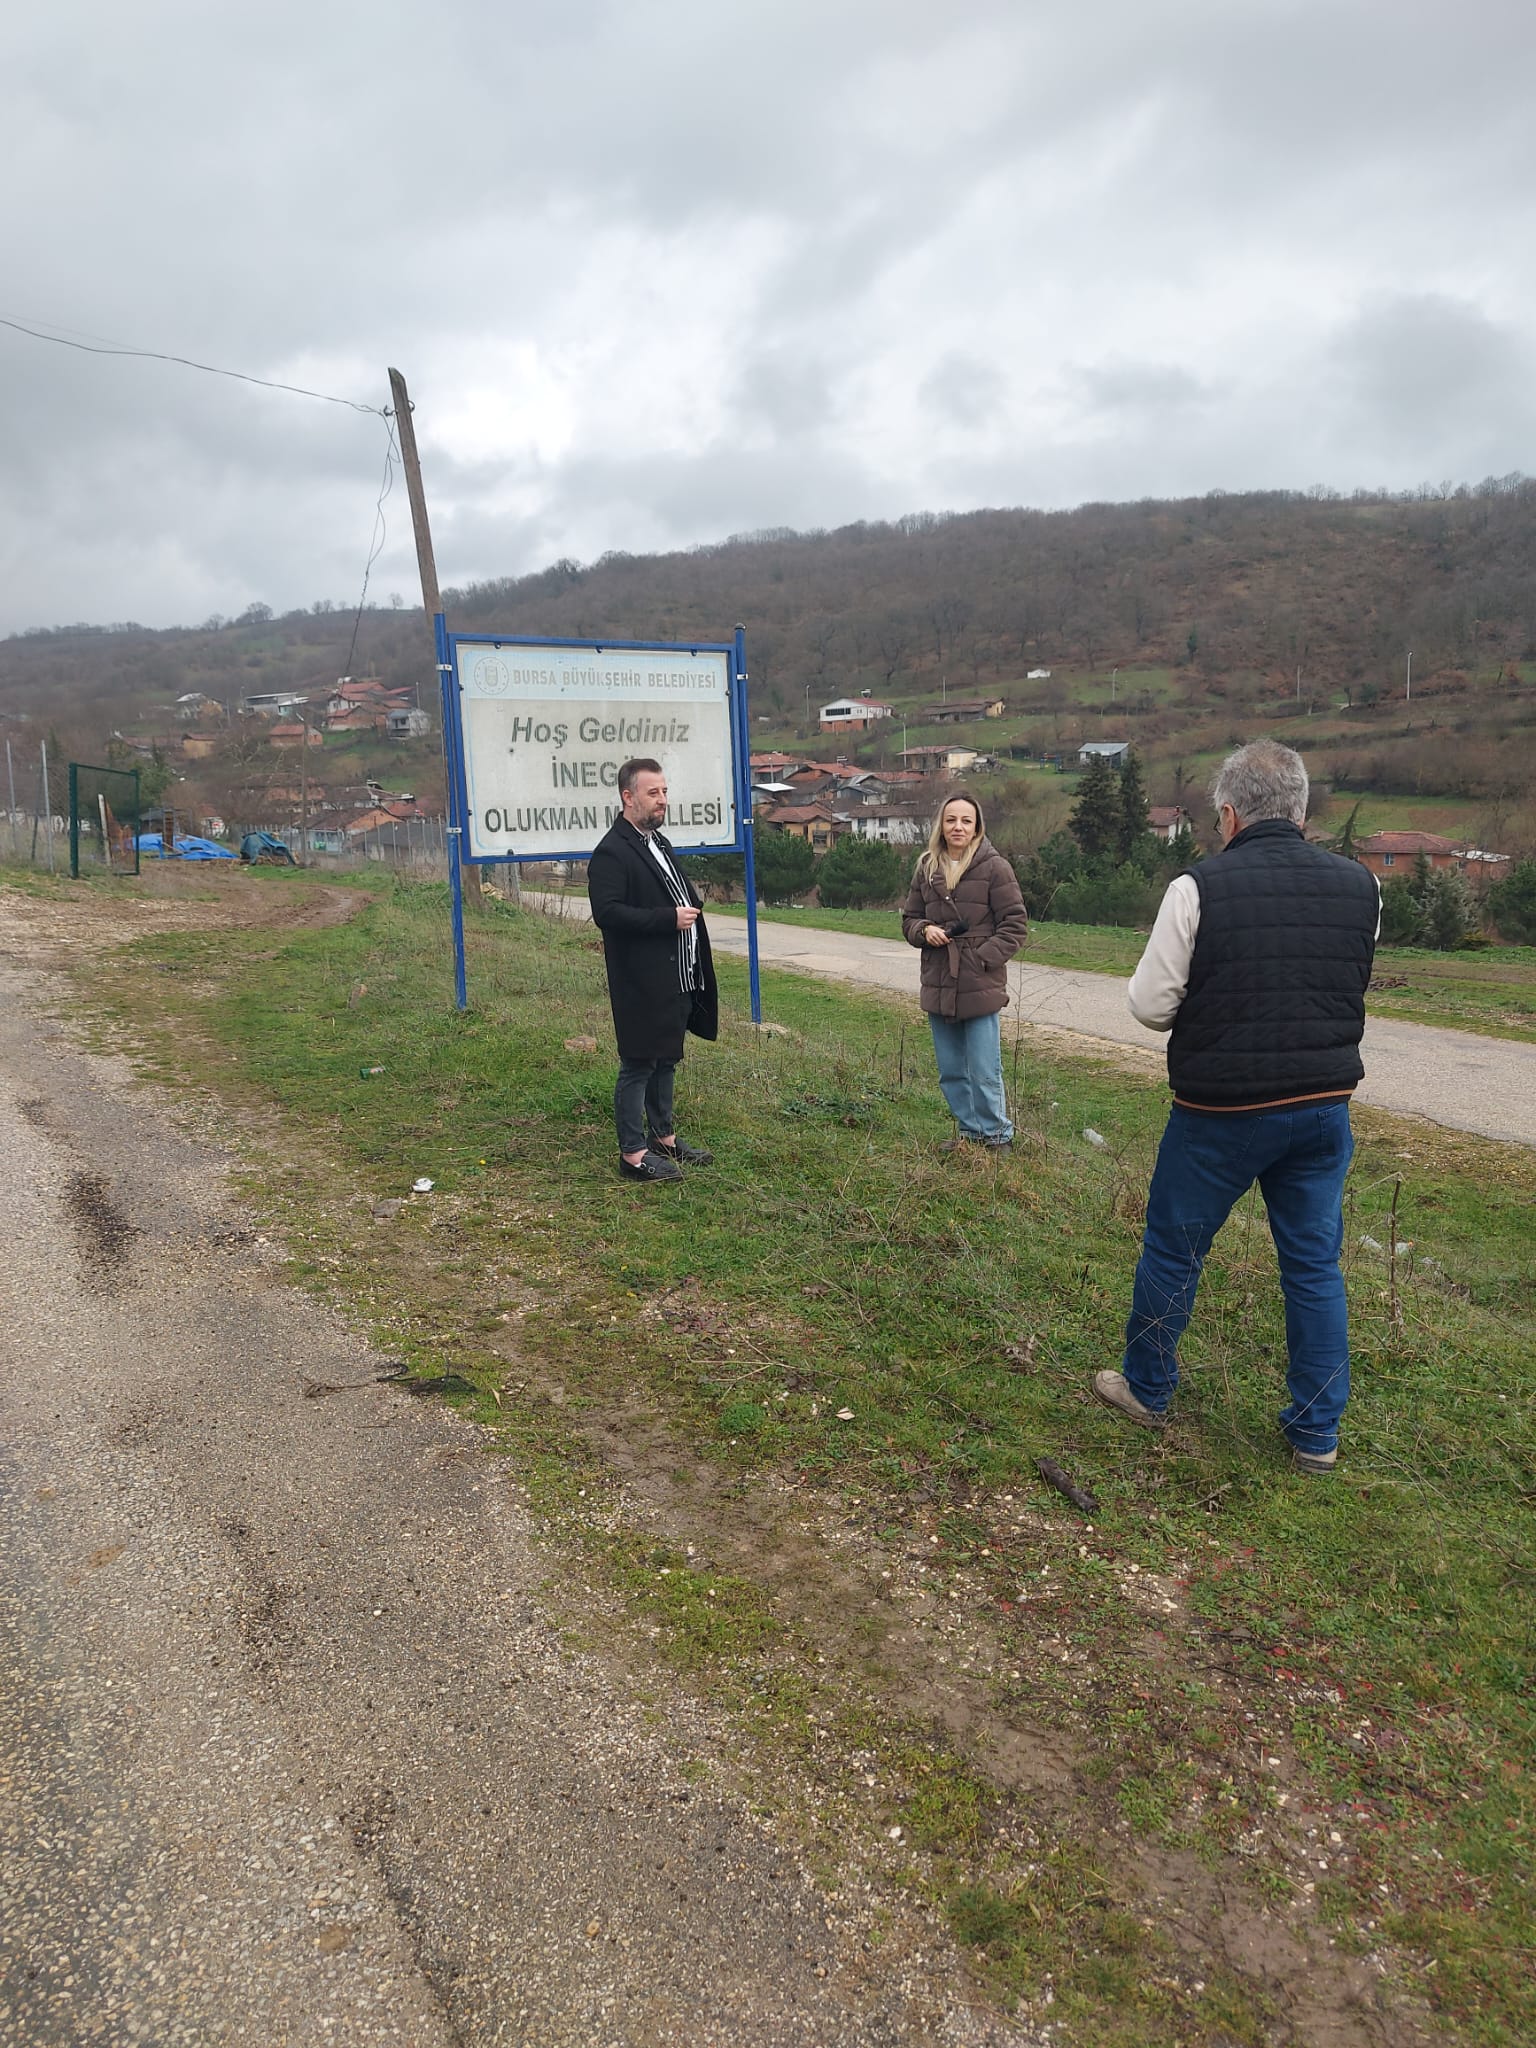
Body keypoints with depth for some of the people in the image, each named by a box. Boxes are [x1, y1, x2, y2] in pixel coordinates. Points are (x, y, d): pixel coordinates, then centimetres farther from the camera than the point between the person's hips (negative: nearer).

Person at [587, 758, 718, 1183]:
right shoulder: (611, 852, -14)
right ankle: (633, 1153, 7)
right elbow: (607, 912, -24)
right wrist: (670, 918, -22)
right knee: (638, 1065, -1)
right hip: (642, 984, -9)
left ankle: (663, 1136, 30)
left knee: (666, 1060, 18)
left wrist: (689, 910, 10)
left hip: (677, 979, 10)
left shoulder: (657, 843, 17)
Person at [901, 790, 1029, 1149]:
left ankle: (996, 1137, 17)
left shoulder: (993, 867, -7)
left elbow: (1015, 923, -5)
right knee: (951, 1072, 14)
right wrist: (924, 930, -7)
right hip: (938, 987, 5)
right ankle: (970, 1131, 30)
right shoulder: (926, 868, 7)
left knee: (984, 1074, 1)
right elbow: (909, 919, 15)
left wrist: (985, 958, -14)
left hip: (980, 988, -5)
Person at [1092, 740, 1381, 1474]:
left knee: (1173, 1251, 14)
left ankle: (1146, 1390, 32)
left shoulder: (1198, 888, -14)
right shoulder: (1359, 886, -1)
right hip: (1324, 1106, 4)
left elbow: (1150, 1006, -11)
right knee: (1315, 1264, 14)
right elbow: (1352, 989, 13)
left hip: (1221, 1111, -3)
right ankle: (1317, 1433, 23)